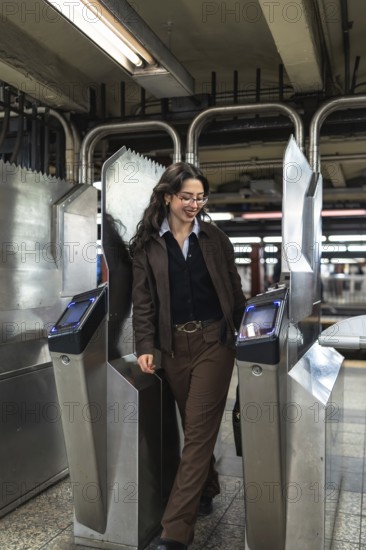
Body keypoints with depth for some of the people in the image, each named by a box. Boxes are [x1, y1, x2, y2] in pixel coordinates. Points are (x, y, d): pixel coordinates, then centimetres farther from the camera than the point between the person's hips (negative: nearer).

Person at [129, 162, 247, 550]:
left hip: (214, 342, -1)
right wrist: (145, 346, -9)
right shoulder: (147, 244, 1)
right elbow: (143, 301, 0)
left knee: (198, 431, -4)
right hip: (174, 345, 1)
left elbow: (234, 292, 9)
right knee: (194, 428, 14)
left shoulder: (215, 239, 4)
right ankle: (205, 492, 38)